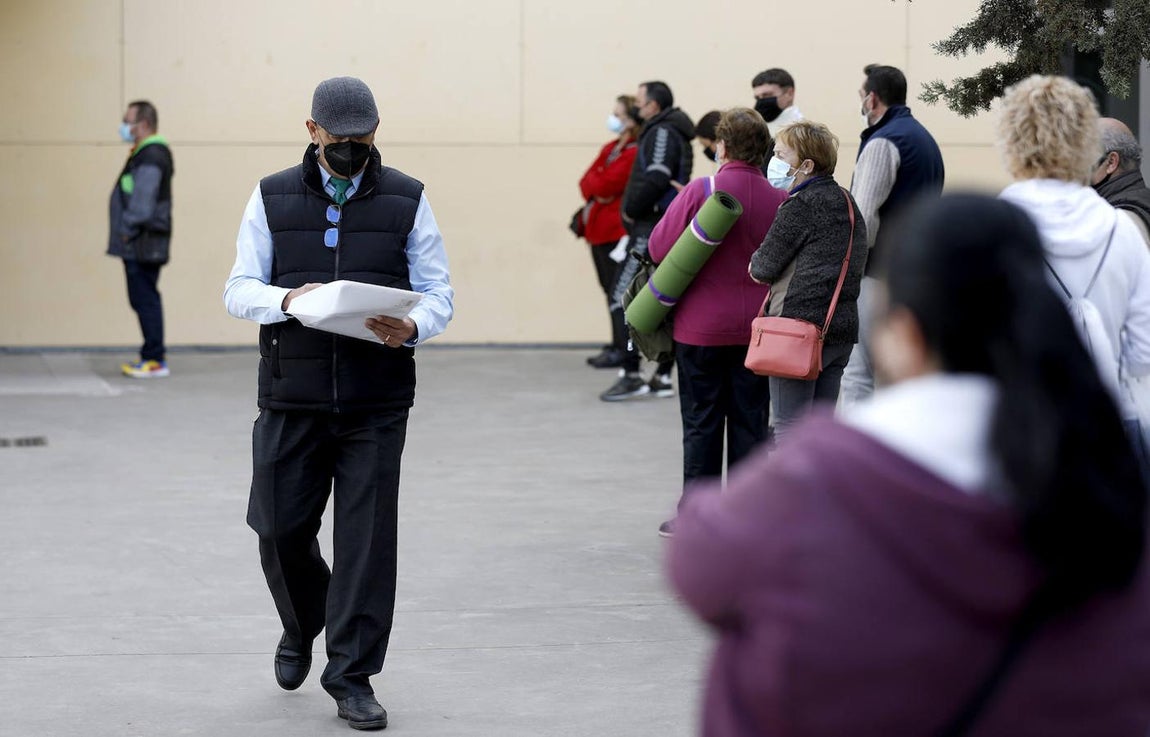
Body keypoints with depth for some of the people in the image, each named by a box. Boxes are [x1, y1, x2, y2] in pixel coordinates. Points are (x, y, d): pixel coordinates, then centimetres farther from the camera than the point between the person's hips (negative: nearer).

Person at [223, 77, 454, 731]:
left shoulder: (407, 200, 6)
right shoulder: (273, 198, 7)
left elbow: (438, 294, 4)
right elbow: (239, 289, 3)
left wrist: (411, 328, -19)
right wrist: (286, 299, -19)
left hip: (377, 400, -1)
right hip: (292, 397, 1)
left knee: (367, 535, -3)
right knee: (281, 528, 3)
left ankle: (353, 676, 6)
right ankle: (303, 627, 34)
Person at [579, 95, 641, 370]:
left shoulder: (636, 153, -14)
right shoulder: (611, 148, 16)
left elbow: (607, 184, -18)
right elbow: (587, 181, 9)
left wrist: (595, 185, 1)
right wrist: (596, 191, -9)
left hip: (617, 231, -10)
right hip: (599, 228, 10)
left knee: (618, 291, -7)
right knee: (610, 289, 14)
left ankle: (622, 349, -5)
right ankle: (617, 345, 21)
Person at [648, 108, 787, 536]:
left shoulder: (700, 192, -15)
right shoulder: (779, 200, -6)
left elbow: (659, 248, -9)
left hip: (702, 326, -3)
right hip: (757, 328, 3)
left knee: (702, 422, 6)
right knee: (749, 421, 10)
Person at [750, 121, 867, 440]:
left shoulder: (800, 205, -12)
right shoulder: (847, 202, 14)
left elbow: (765, 267, -10)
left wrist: (755, 263, 14)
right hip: (843, 327, 8)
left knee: (788, 427, -4)